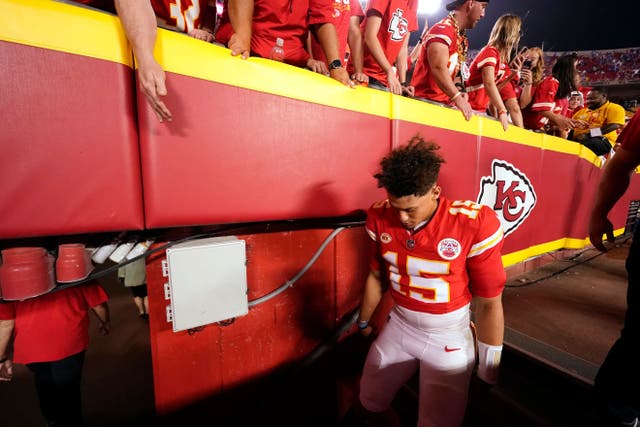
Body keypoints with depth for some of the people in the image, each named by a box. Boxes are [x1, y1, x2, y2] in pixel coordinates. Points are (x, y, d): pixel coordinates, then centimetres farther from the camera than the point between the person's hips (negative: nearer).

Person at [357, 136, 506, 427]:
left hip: (449, 337, -3)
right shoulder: (380, 219, -13)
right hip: (398, 327, 4)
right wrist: (363, 323, 14)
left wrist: (489, 370, -3)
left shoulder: (475, 224, -24)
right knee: (370, 403, 17)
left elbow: (489, 303, -13)